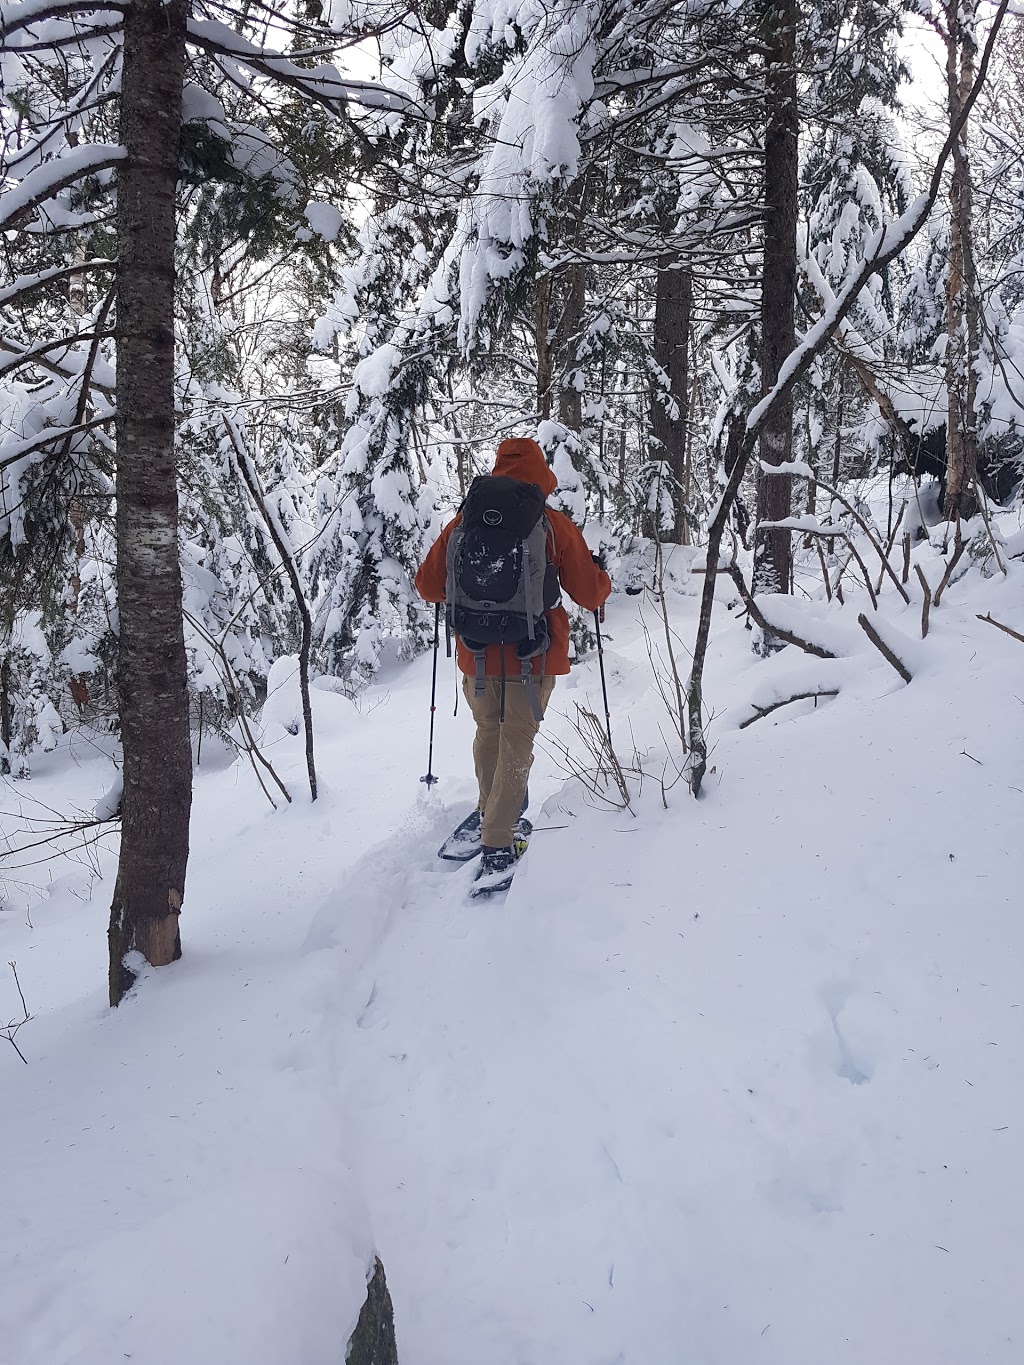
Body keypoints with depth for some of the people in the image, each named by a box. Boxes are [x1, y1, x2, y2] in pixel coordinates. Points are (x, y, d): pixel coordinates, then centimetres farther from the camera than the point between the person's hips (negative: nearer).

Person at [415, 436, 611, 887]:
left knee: (488, 732, 24)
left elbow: (428, 587, 5)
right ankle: (497, 845, 4)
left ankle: (491, 810, 40)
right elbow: (591, 595, -3)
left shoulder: (463, 523, -2)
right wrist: (600, 574, 19)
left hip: (476, 655, 3)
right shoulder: (555, 526, -8)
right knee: (516, 744, 6)